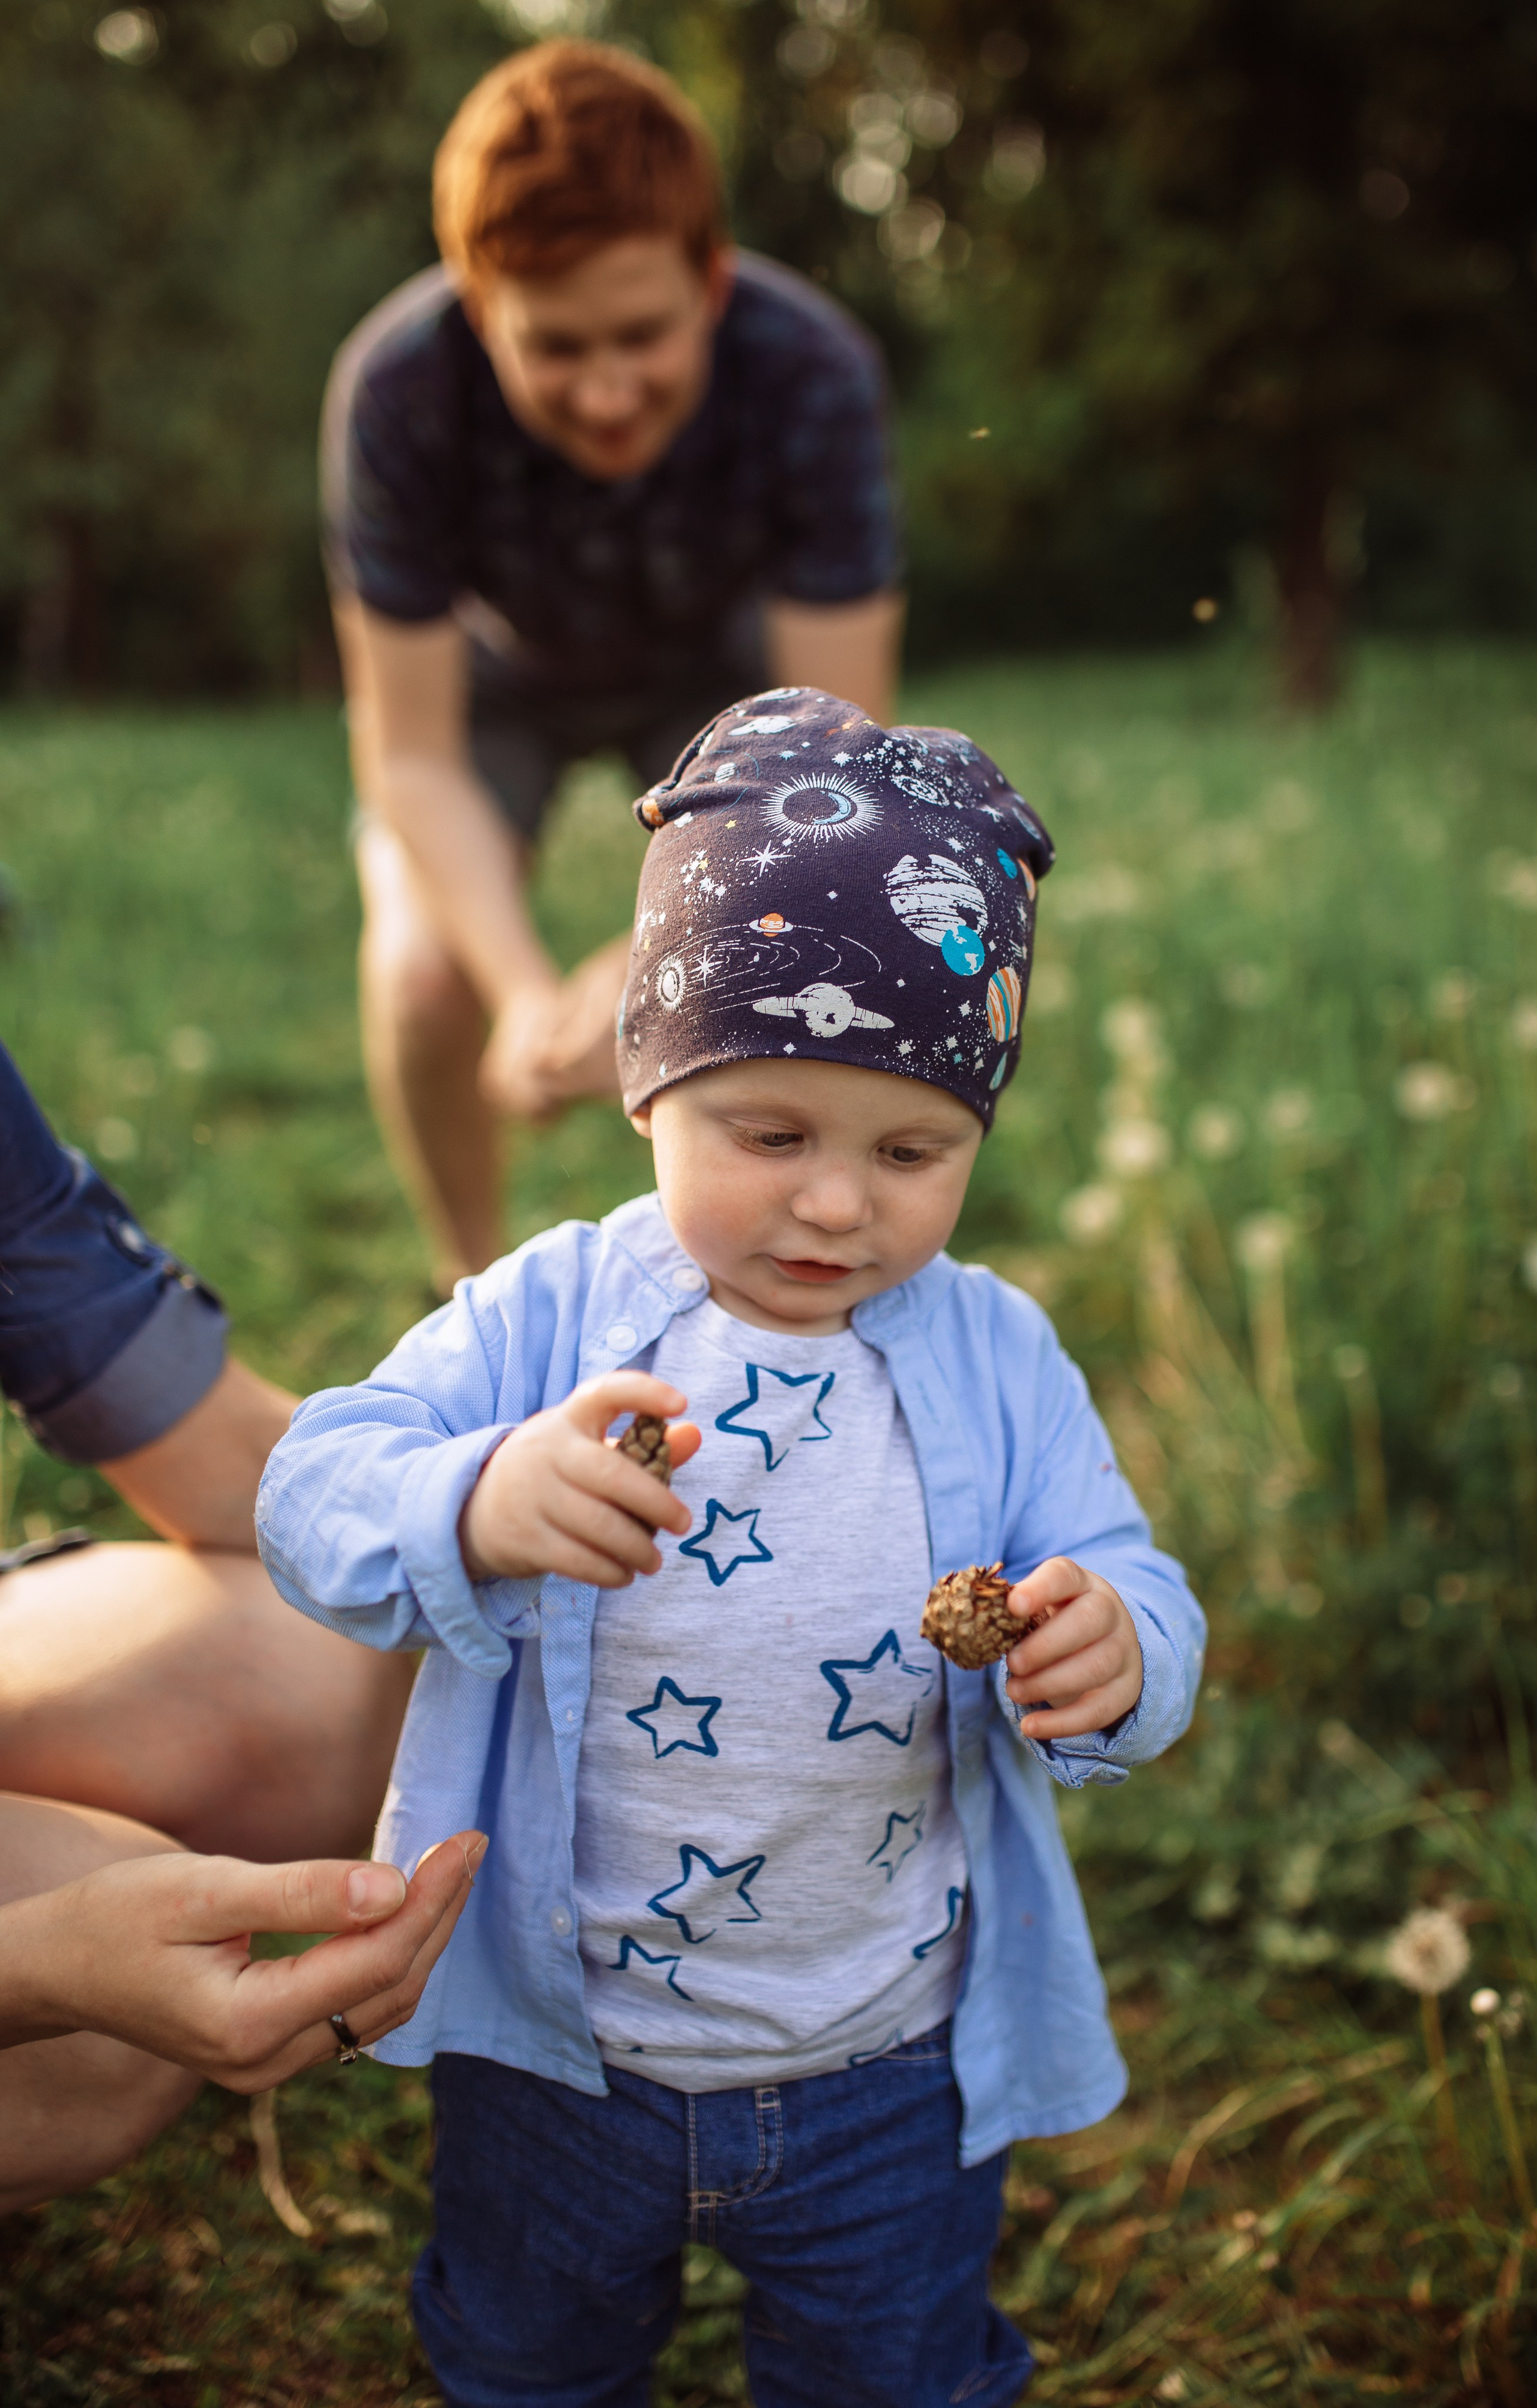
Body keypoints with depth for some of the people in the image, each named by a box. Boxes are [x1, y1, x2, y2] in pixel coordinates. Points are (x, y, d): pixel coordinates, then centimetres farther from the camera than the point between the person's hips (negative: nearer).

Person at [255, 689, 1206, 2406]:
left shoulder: (996, 1359, -10)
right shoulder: (544, 1318, -14)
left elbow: (1134, 1600, -11)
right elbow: (313, 1495, -23)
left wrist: (1107, 1656, -36)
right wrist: (478, 1506, -45)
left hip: (892, 2069, 0)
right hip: (556, 2044, 0)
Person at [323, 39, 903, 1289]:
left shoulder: (816, 377, -37)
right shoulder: (397, 388, -37)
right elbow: (412, 763, -30)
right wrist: (527, 989, -46)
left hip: (719, 656, 1)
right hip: (495, 668, 0)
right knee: (422, 979, -20)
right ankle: (476, 1291, 9)